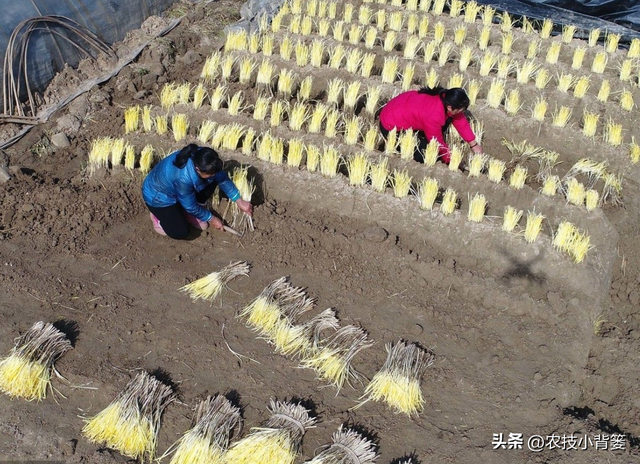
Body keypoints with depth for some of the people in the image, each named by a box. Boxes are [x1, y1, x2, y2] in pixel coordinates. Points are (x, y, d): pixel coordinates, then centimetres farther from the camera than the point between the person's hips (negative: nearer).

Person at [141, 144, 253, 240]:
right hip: (158, 196, -7)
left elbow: (222, 178, -7)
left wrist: (239, 201, -2)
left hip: (171, 185, 7)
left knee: (213, 180, -9)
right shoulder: (183, 178, -42)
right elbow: (190, 206, -24)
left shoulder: (200, 158, -24)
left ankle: (187, 213, 7)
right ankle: (158, 215, 10)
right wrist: (211, 219, -10)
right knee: (180, 233, -20)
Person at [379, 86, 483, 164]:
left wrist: (474, 144, 5)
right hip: (392, 126, -9)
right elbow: (439, 143, -19)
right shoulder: (433, 116, -35)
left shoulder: (446, 98, -14)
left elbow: (460, 121, 1)